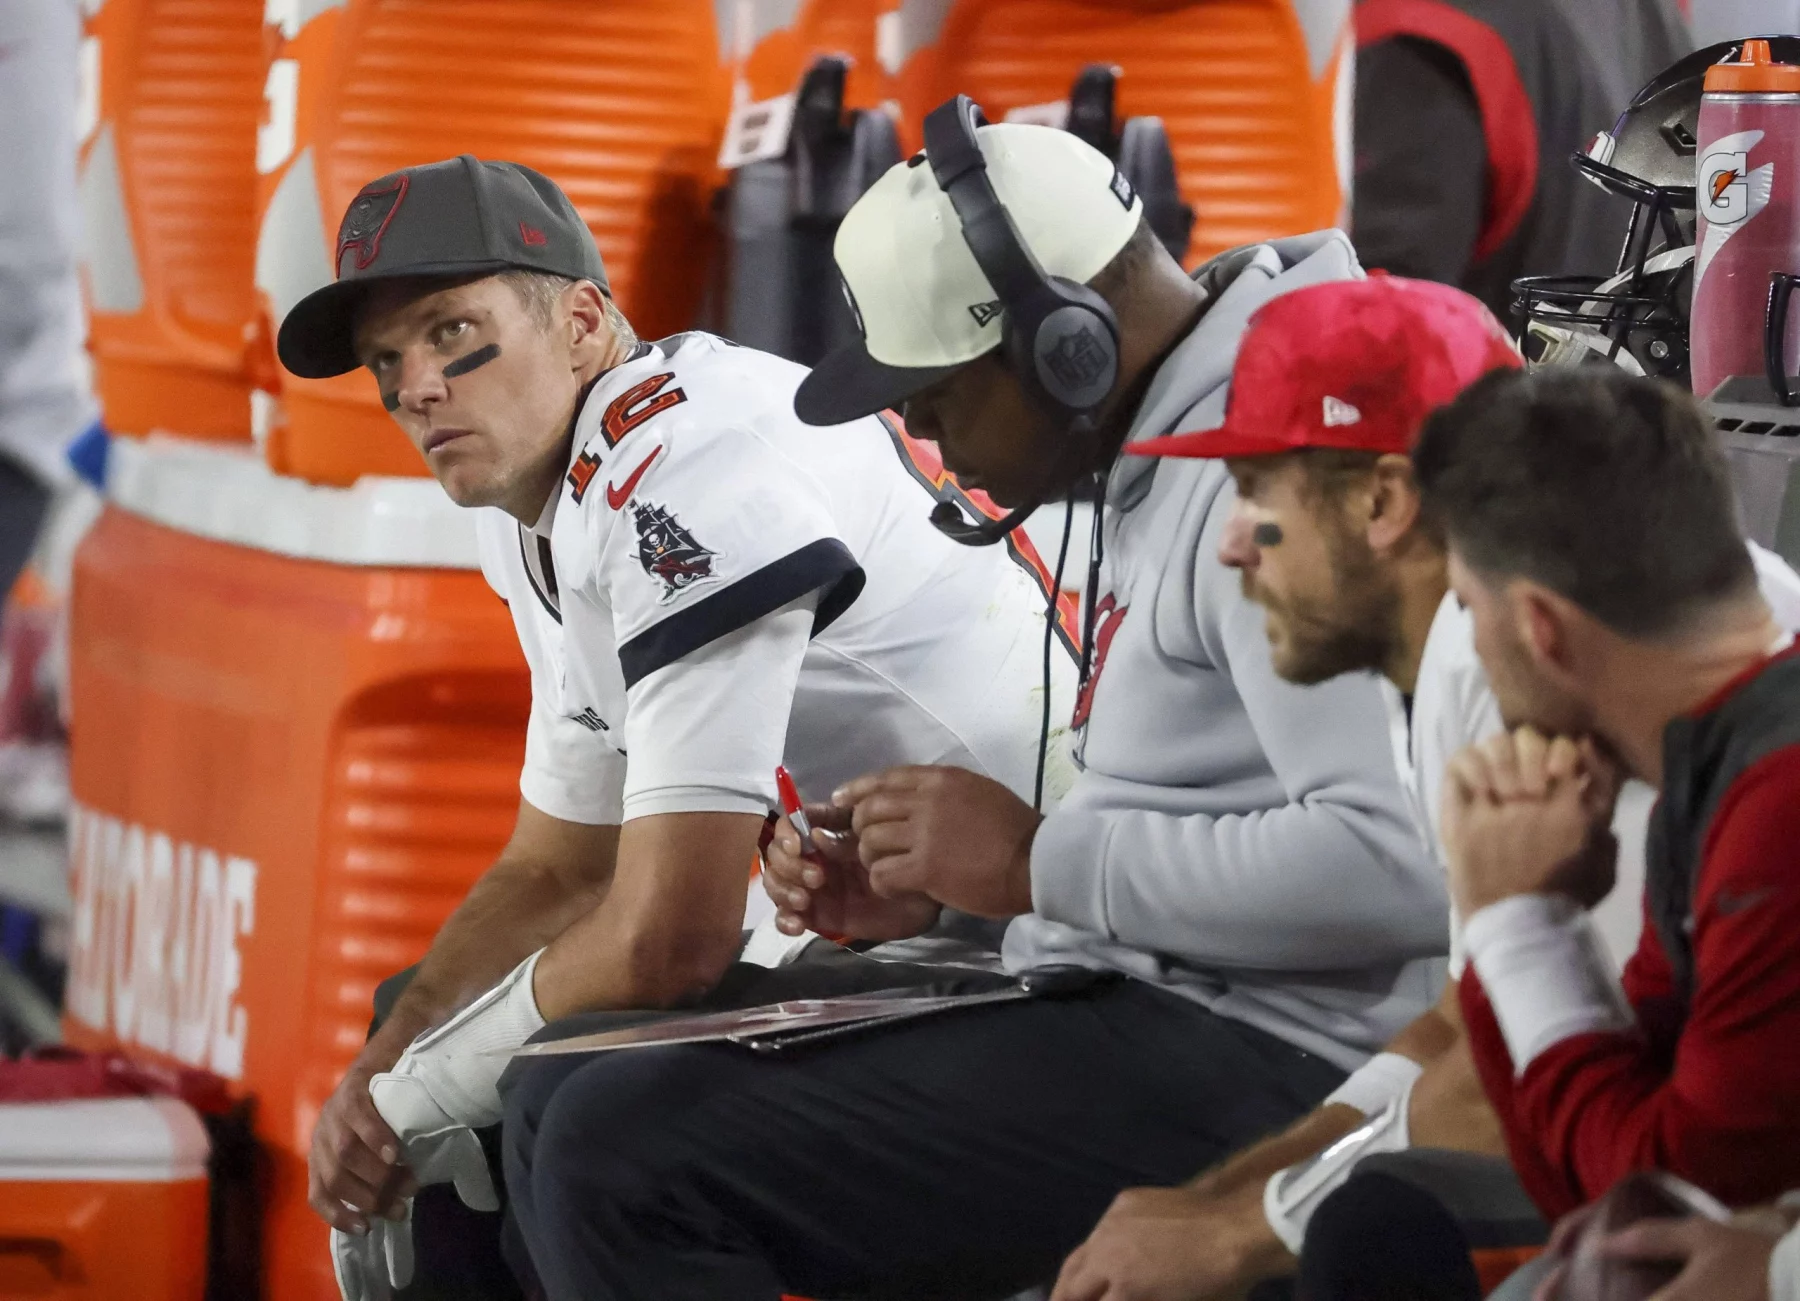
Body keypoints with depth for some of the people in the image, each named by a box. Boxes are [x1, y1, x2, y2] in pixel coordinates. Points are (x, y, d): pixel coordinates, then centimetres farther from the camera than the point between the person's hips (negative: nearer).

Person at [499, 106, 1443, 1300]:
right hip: (1127, 1009, 11)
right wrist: (922, 887, 7)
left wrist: (1039, 863, -17)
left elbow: (1393, 863, -27)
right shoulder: (1157, 463, 17)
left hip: (1248, 1064, -11)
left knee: (625, 1159, -19)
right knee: (569, 1105, 10)